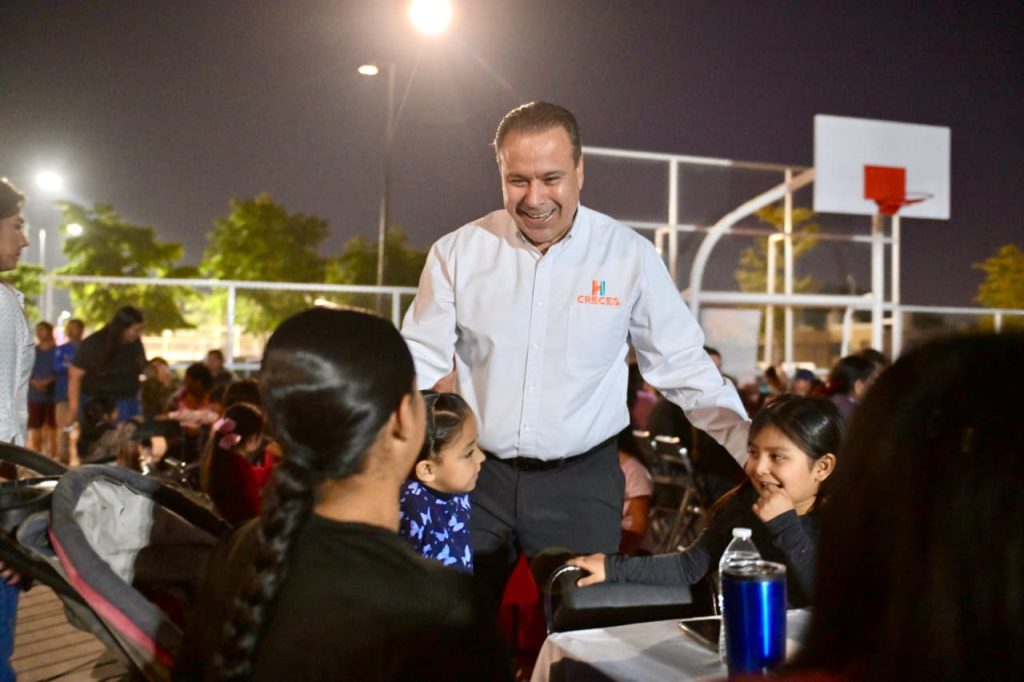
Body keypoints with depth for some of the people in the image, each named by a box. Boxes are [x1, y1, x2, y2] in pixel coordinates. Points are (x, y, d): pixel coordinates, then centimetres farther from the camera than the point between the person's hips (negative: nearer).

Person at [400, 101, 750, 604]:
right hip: (476, 474, 1)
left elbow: (684, 368, 1)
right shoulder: (458, 252, -2)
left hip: (582, 484, -1)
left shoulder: (630, 256, -4)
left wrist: (753, 450, -8)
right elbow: (419, 363, 0)